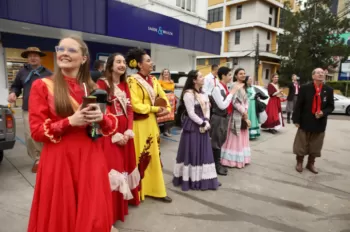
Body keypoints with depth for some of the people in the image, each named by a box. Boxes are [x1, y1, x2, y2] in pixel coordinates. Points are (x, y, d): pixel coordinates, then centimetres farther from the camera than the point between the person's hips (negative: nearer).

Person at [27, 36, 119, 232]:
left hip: (91, 158, 3)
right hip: (58, 160, -2)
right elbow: (36, 131, -5)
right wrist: (70, 121, -18)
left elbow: (113, 124, 8)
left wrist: (101, 118, -14)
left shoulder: (93, 88, 8)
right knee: (61, 216, 11)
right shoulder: (42, 86, -1)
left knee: (94, 215, 11)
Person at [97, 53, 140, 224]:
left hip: (125, 133, 6)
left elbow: (130, 110, 7)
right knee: (113, 166, -2)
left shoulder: (125, 85, 12)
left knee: (125, 164, 14)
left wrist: (129, 130, -6)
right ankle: (111, 211, 13)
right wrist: (115, 134, -16)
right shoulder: (102, 83, -8)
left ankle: (124, 200, 33)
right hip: (109, 133, -6)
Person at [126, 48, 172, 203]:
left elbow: (163, 97, 13)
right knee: (140, 157, 1)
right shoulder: (132, 81, -10)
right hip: (139, 124, -7)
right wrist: (156, 109, -11)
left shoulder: (153, 80, 12)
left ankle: (155, 190, 25)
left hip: (152, 123, 7)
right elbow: (136, 106, -18)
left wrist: (166, 109, -7)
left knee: (154, 156, 13)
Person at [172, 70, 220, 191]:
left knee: (203, 152, 13)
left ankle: (203, 178, 26)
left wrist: (206, 122, -4)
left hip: (203, 125, 9)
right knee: (192, 153, 0)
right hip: (193, 127, -8)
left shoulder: (203, 93, 13)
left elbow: (207, 109, 11)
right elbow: (191, 113, -17)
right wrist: (202, 123, -14)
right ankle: (192, 180, 14)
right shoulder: (188, 94, -14)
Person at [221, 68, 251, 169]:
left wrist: (245, 111, -4)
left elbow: (246, 100, 12)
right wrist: (243, 112, -14)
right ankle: (233, 159, 8)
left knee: (242, 137, 13)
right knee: (235, 137, -2)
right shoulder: (234, 85, -11)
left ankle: (241, 159, 24)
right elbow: (234, 101, -18)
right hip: (236, 114, -9)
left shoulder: (244, 86, 15)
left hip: (244, 114, 9)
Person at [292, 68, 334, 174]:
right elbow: (298, 105, -7)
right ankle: (299, 163, 27)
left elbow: (331, 106, 6)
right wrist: (296, 120, -10)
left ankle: (310, 164, 31)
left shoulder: (329, 90, 1)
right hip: (305, 121, -3)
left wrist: (323, 113, -14)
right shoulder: (305, 88, -8)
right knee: (301, 145, 9)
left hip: (320, 123, 3)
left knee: (315, 146, 13)